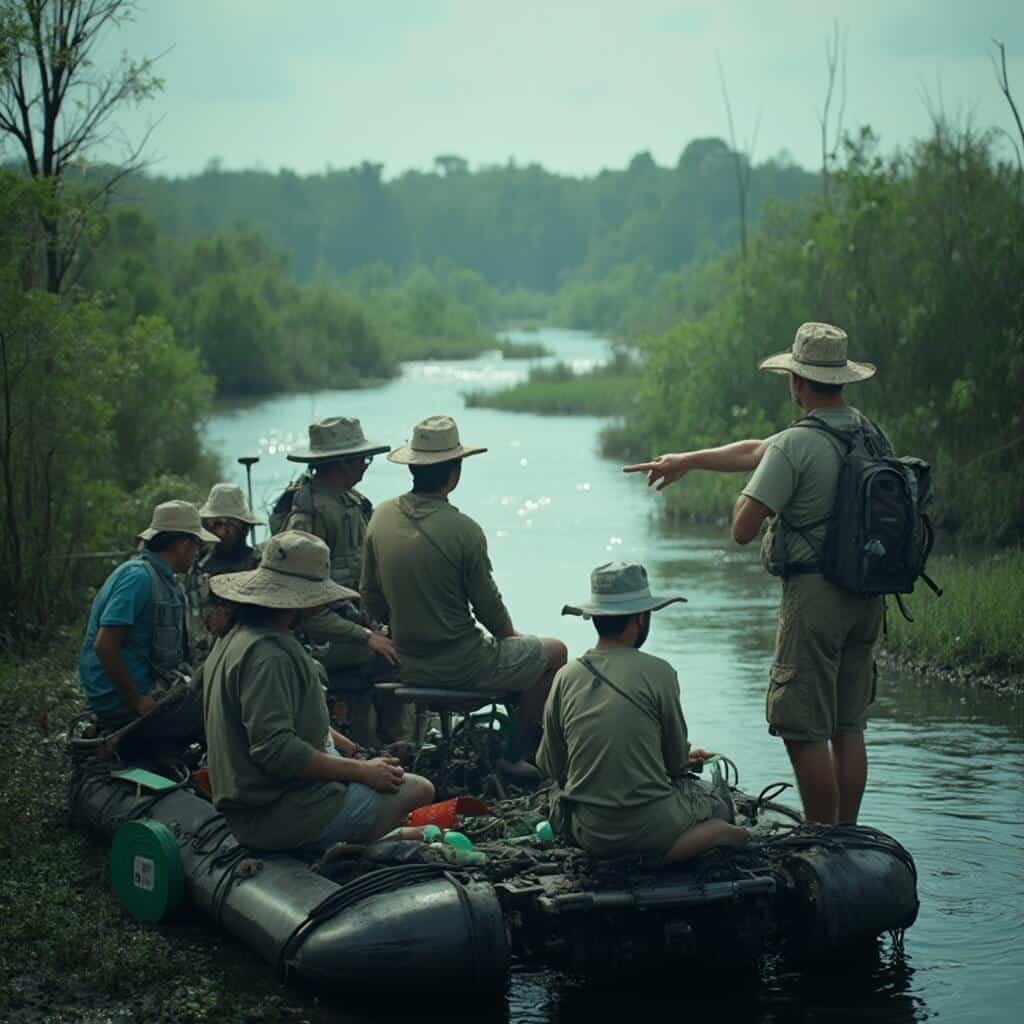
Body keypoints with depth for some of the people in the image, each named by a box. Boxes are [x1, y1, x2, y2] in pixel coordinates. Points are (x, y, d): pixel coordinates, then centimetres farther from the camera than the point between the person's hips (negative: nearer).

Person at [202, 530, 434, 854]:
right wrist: (363, 771, -19)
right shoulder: (267, 654, -21)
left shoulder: (234, 639, 14)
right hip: (285, 813, -11)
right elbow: (275, 749, -27)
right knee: (420, 790, -6)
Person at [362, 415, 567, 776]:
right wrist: (510, 635, 10)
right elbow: (488, 607, -12)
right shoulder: (463, 530, -22)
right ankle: (515, 753, 22)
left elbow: (371, 598, 5)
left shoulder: (382, 517, -4)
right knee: (553, 652, 17)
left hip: (408, 665, 7)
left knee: (517, 650, 33)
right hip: (460, 665, -7)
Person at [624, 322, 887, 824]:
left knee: (804, 731, -2)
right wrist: (686, 461, 27)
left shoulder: (795, 446, -16)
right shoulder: (871, 434, 10)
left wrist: (745, 500, 7)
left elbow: (742, 530, -16)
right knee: (848, 729, 13)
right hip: (867, 597, 8)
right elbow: (754, 451, 19)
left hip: (814, 595, -8)